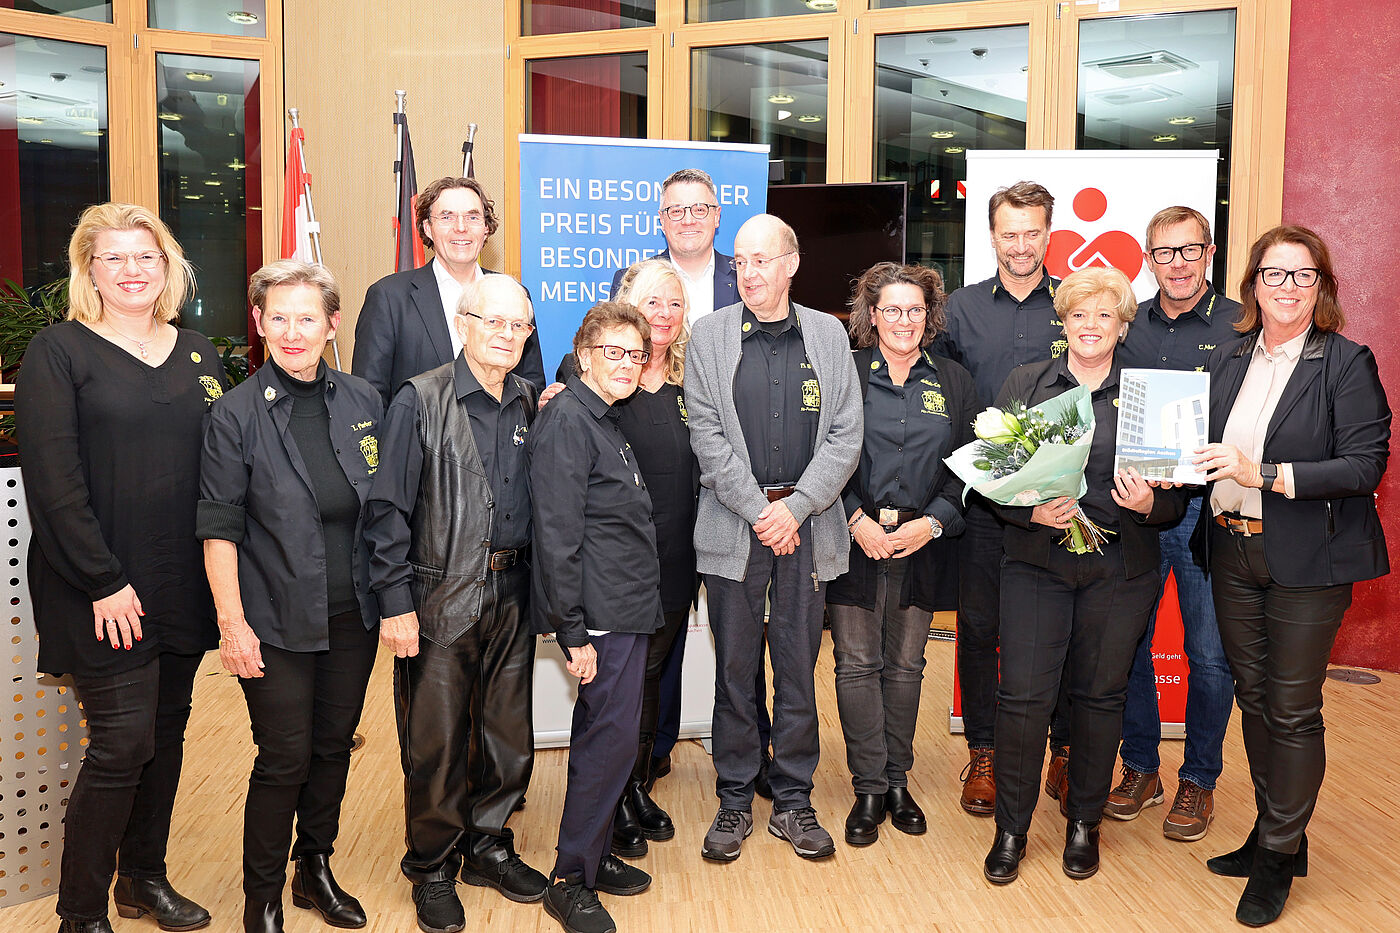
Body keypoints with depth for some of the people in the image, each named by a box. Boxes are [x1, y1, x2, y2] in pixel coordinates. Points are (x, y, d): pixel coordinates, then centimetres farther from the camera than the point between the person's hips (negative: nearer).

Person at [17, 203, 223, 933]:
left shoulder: (198, 355, 11)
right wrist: (103, 580, -15)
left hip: (183, 587, 5)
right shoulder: (58, 351, -4)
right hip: (104, 592, -5)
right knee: (122, 745, -3)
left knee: (166, 735, 13)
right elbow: (52, 478, -10)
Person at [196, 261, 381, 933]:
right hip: (278, 622, -4)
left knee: (334, 747, 15)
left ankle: (316, 871, 35)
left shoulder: (363, 401, 4)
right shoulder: (236, 414, -7)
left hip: (354, 616, 4)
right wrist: (232, 622, -12)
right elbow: (219, 527, -8)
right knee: (285, 760, 2)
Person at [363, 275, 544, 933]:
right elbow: (387, 508, -9)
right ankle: (432, 867, 24)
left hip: (512, 594, 5)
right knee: (436, 738, 5)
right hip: (441, 599, -4)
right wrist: (395, 602, -12)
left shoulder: (531, 404, 8)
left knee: (508, 729, 13)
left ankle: (488, 845, 33)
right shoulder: (420, 401, -7)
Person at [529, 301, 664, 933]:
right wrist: (574, 632, -20)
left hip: (627, 609, 9)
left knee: (602, 736, 17)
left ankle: (594, 855, 30)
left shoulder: (609, 420, 16)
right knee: (612, 740, -4)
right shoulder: (567, 420, -14)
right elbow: (557, 536, -19)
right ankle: (569, 880, 10)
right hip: (599, 616, -9)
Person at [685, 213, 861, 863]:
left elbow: (845, 437, 2)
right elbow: (708, 437, -3)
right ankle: (734, 802, 21)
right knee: (735, 668, 6)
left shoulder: (828, 335, 8)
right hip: (733, 524, -1)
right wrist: (758, 511, -10)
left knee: (799, 668, 8)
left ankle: (793, 801, 22)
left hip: (808, 523, 1)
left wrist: (795, 508, -9)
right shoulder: (709, 336, 4)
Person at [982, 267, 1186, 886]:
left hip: (1120, 568, 1)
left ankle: (1084, 823, 28)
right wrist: (1032, 511, -16)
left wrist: (1150, 504, -15)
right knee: (1023, 694, -4)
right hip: (1036, 561, 0)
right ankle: (1011, 829, 14)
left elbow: (1179, 493, 6)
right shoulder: (1024, 383, 5)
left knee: (1099, 694, 9)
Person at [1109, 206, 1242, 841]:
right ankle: (1140, 769, 27)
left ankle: (1199, 781, 23)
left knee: (1210, 653, 4)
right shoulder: (1127, 328, 9)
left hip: (1209, 509, -3)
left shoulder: (1242, 327, -1)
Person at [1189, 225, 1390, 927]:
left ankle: (1280, 855, 18)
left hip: (1307, 559, -5)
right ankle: (1270, 833, 31)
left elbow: (1366, 464, -14)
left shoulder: (1347, 363, -7)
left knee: (1293, 710, 3)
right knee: (1253, 698, 15)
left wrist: (1268, 474, -22)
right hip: (1232, 552, 5)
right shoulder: (1228, 359, 9)